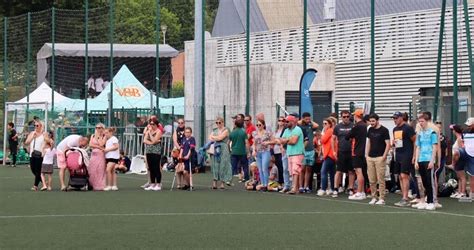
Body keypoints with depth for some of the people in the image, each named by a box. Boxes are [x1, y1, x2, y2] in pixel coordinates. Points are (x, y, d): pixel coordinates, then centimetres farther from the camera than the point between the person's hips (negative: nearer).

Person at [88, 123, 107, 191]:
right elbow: (90, 145, 1)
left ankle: (99, 186, -6)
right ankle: (92, 185, 1)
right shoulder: (93, 136, 12)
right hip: (93, 154, 4)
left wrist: (98, 136, -7)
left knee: (100, 170, -7)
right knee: (92, 170, -3)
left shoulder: (104, 136, 1)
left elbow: (101, 144, -14)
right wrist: (98, 147, -10)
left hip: (101, 155, -4)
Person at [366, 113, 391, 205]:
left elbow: (388, 144, -7)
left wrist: (384, 156, -14)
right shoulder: (370, 130, 13)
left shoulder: (384, 130, -5)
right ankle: (374, 198, 13)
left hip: (380, 157, -6)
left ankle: (382, 199, -2)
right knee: (371, 180, 6)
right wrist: (367, 154, 11)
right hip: (370, 157, 6)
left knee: (381, 179, -6)